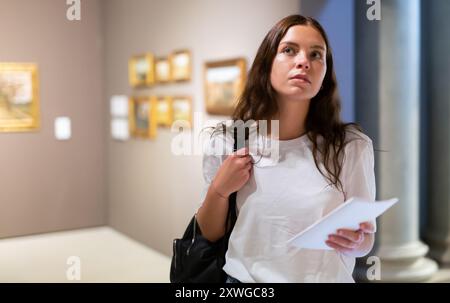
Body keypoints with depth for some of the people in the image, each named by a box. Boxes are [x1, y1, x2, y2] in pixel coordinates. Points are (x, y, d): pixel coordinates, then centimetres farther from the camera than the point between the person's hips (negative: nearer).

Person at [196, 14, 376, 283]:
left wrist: (354, 242, -21)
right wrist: (219, 191, -13)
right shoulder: (226, 145, -5)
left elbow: (365, 243, 0)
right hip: (243, 278, -1)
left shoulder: (352, 146, -9)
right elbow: (210, 236, 4)